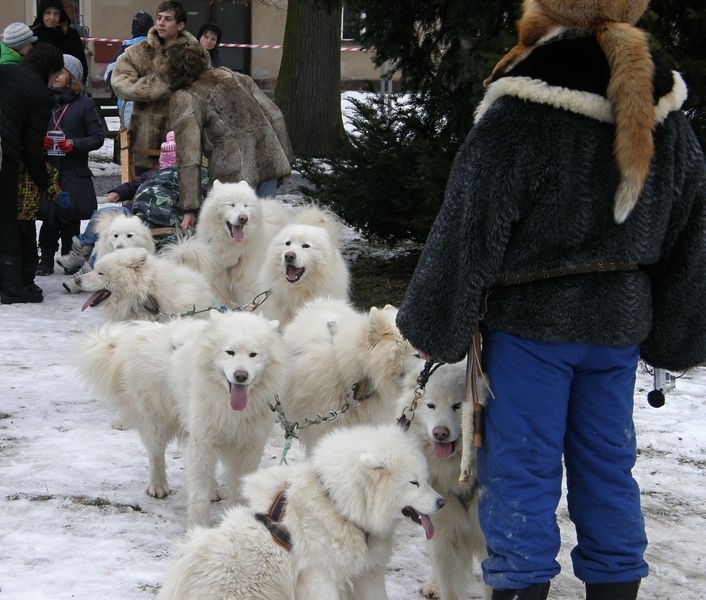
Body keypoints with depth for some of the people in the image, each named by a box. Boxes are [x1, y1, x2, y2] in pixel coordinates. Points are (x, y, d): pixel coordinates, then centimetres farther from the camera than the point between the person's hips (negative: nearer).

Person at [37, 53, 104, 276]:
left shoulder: (84, 104, 1)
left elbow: (97, 137, 1)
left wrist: (74, 144, -14)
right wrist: (39, 141, -6)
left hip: (74, 173, -1)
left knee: (70, 216, 2)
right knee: (48, 216, -4)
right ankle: (46, 257, 8)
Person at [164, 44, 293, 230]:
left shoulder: (183, 99, -1)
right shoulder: (231, 76, 17)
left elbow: (188, 158, -8)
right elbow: (274, 115, 14)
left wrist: (190, 209, -7)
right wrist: (285, 158, 20)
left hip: (235, 173, -6)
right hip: (270, 163, 6)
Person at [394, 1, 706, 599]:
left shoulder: (523, 107, -17)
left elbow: (469, 227, -14)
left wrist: (434, 326, -6)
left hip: (531, 318, -6)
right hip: (621, 319, 6)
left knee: (521, 467, 3)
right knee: (608, 462, 15)